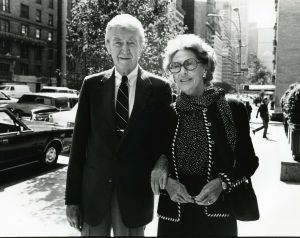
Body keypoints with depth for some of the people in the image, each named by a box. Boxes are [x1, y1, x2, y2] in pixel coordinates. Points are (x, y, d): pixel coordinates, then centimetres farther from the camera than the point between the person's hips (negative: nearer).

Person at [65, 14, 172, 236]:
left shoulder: (159, 88, -2)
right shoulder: (92, 85, 1)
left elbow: (165, 140, 4)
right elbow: (79, 143, 0)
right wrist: (72, 198, 0)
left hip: (136, 193, -1)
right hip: (93, 192, 1)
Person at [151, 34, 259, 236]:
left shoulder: (233, 109, -6)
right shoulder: (166, 114, 0)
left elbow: (249, 161, 1)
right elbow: (151, 161, 7)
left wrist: (222, 183, -14)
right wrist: (166, 182, -12)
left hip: (218, 216, -1)